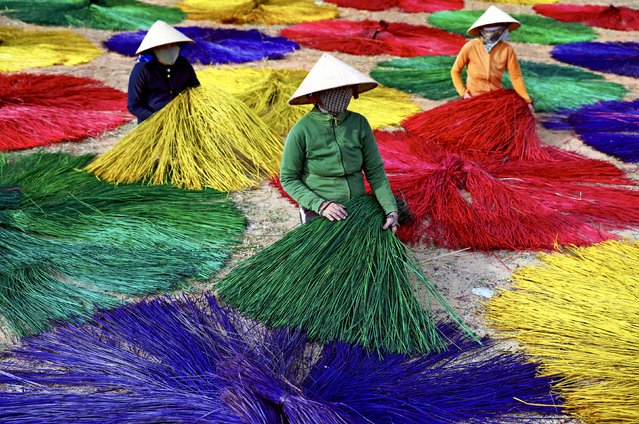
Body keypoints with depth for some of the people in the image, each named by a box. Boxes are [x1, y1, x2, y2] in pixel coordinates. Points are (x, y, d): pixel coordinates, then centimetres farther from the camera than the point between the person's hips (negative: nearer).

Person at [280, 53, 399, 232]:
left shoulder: (359, 123, -5)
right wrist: (321, 205, -18)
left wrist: (391, 210, -10)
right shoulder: (302, 131, -15)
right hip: (318, 213, -3)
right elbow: (288, 179, -7)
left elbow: (375, 171, 0)